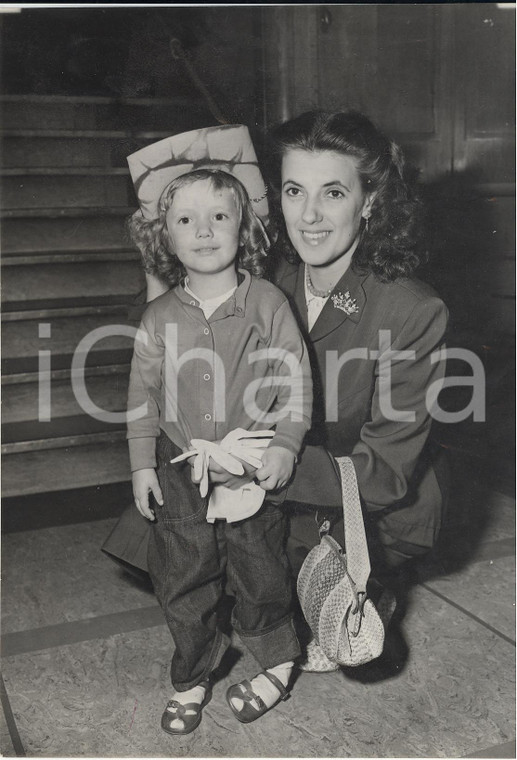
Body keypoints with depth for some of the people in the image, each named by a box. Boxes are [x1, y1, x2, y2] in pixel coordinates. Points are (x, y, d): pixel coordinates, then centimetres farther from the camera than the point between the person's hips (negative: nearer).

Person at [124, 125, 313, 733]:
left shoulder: (268, 304, -8)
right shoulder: (160, 318, -2)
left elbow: (296, 380, -5)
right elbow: (144, 394, 4)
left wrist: (285, 445, -14)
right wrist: (142, 464, 1)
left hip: (252, 467, -2)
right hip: (181, 469, 2)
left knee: (259, 575, 11)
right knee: (182, 581, 11)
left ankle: (277, 662, 38)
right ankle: (192, 679, 33)